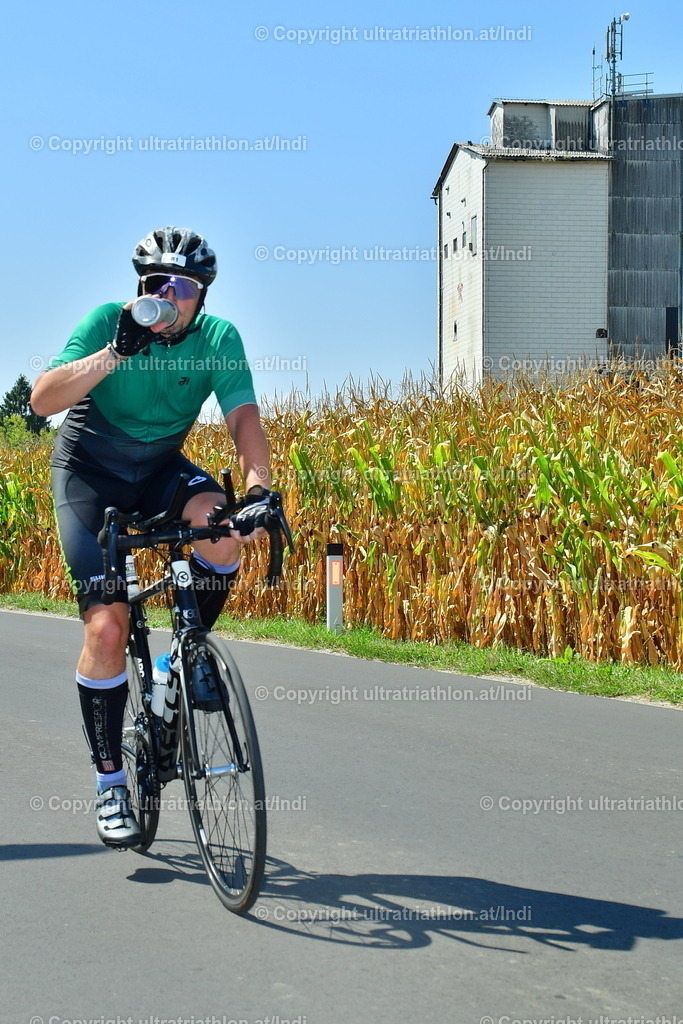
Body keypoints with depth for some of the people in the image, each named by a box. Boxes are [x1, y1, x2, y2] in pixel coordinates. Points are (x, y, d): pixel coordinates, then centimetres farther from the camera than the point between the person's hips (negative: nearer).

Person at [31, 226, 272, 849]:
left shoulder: (219, 338, -13)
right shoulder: (107, 322, -18)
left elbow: (244, 418, -24)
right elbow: (43, 400, -28)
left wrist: (258, 489, -42)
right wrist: (117, 352, -38)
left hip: (161, 466, 2)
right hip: (89, 469, -2)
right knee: (107, 624, -15)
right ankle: (110, 782, -1)